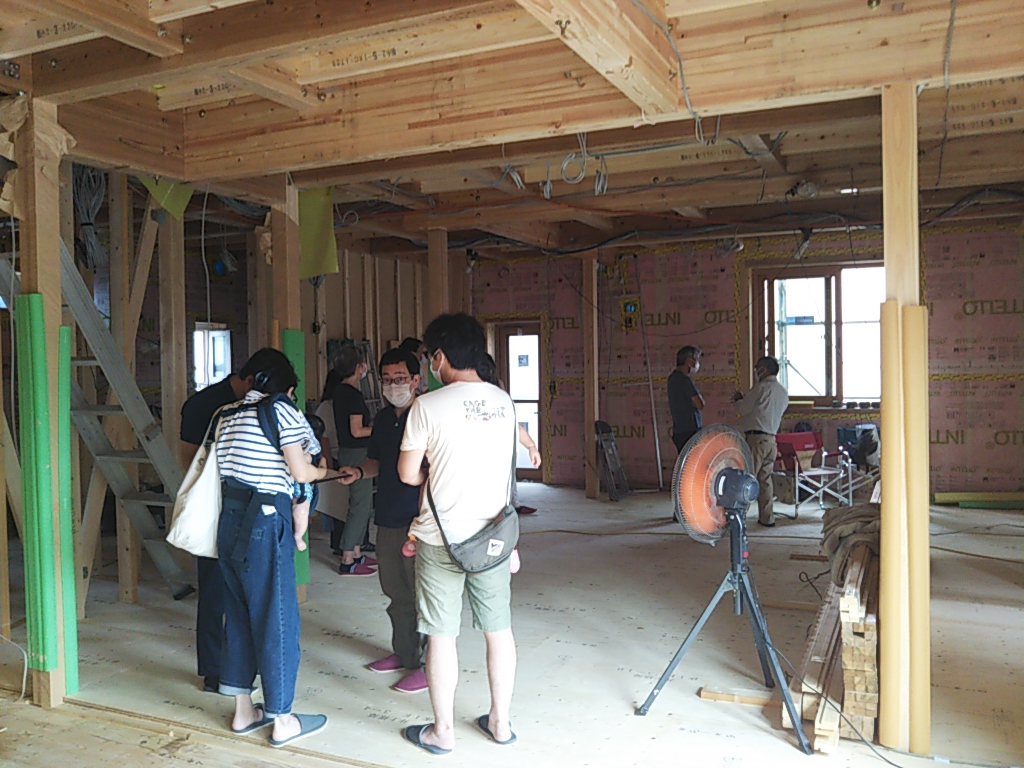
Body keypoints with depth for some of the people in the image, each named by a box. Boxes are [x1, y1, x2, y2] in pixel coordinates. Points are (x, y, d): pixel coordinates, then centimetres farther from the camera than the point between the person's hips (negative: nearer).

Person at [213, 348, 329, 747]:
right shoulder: (282, 410, -7)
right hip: (266, 522, -8)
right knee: (277, 619, 2)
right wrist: (327, 471, 11)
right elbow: (300, 472, -10)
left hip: (229, 518, 8)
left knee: (239, 613, 16)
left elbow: (228, 466, 13)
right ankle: (281, 720, 11)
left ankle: (243, 711, 26)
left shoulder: (227, 415, 15)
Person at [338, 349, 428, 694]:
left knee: (421, 593, -1)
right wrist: (359, 471, 5)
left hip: (419, 519, -8)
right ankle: (404, 653, 34)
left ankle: (427, 664, 11)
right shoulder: (383, 418, 13)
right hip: (388, 517, 8)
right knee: (395, 591, 18)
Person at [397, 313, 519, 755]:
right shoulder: (504, 403, 3)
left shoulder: (428, 406, -13)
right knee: (498, 630, 13)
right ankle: (500, 722, 26)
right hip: (493, 533, 5)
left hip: (443, 539, -4)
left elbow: (407, 474, -7)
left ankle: (442, 731, 20)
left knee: (441, 635, 7)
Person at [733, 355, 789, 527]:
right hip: (772, 439, 8)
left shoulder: (761, 387, -10)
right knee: (765, 479, 13)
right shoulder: (783, 392, 15)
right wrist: (743, 400, 23)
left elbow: (743, 409, -8)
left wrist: (738, 400, 14)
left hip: (756, 438, -8)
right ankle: (767, 517, 14)